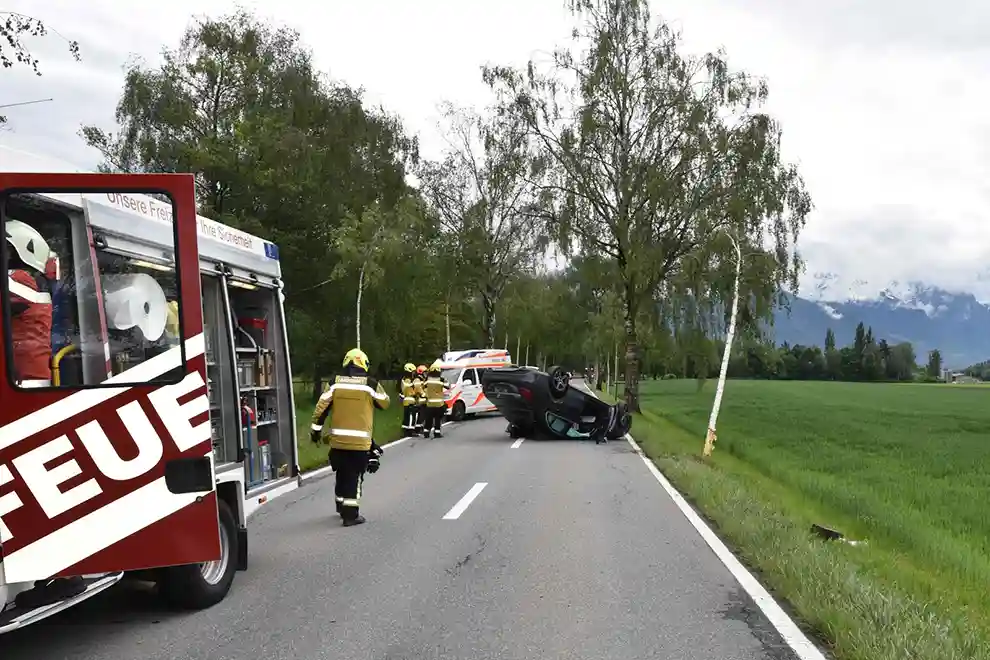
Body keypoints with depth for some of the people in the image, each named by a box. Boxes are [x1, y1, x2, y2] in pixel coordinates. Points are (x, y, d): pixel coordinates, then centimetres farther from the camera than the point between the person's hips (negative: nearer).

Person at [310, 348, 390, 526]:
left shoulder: (336, 383, 1)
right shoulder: (370, 384, -7)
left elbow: (321, 407, 1)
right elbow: (384, 403, 8)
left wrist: (316, 429, 10)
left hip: (338, 439, 4)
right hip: (360, 441, -3)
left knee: (342, 474, 19)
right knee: (355, 477, 3)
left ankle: (342, 507, 33)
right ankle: (351, 515, 2)